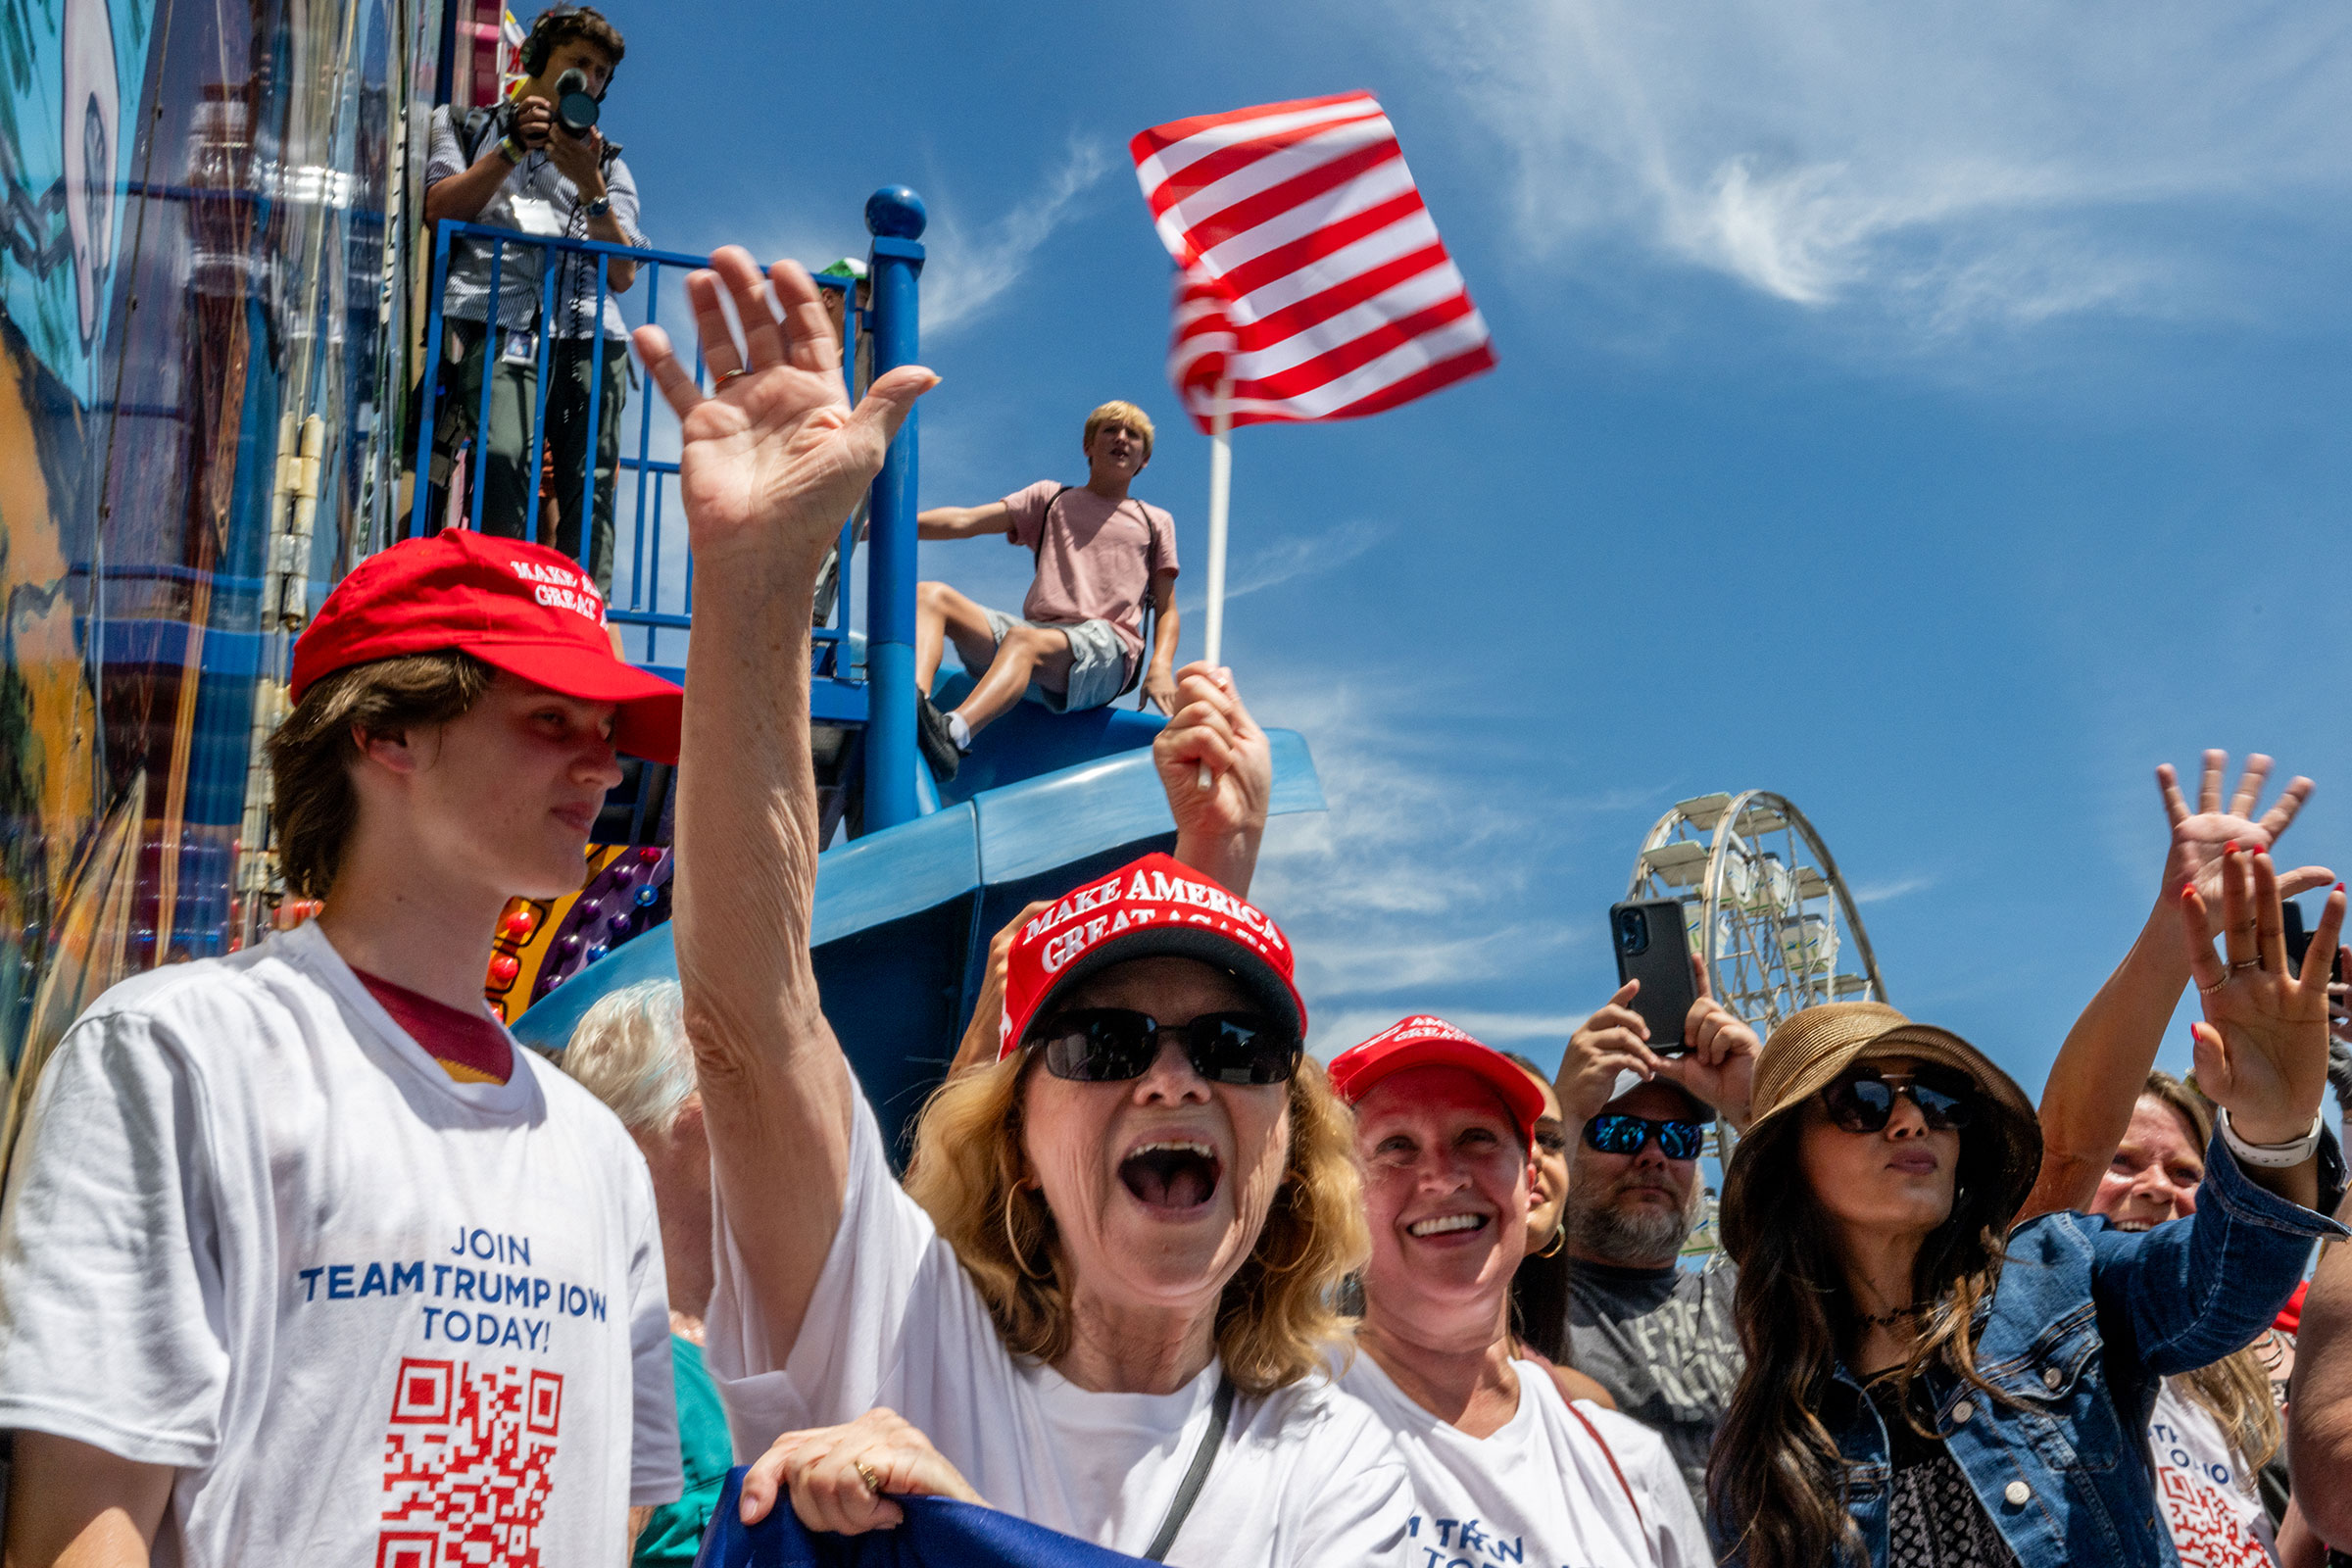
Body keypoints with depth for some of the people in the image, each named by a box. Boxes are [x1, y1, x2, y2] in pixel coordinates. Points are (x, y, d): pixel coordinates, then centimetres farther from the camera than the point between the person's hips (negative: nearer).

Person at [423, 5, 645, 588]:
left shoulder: (606, 162, 31)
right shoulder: (467, 125, 27)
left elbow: (623, 275, 15)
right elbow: (438, 207, 7)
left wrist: (590, 188, 2)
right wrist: (515, 148, 2)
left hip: (588, 330, 3)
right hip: (498, 320, -3)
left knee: (590, 482, -12)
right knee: (501, 457, -27)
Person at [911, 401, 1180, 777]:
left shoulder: (1155, 522, 26)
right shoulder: (1051, 499, 27)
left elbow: (1166, 609, 18)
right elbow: (964, 521, 14)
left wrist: (1161, 666, -4)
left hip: (1106, 649, -3)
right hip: (1035, 631, 3)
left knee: (1023, 638, -38)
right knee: (929, 595, -19)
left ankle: (954, 732, -65)